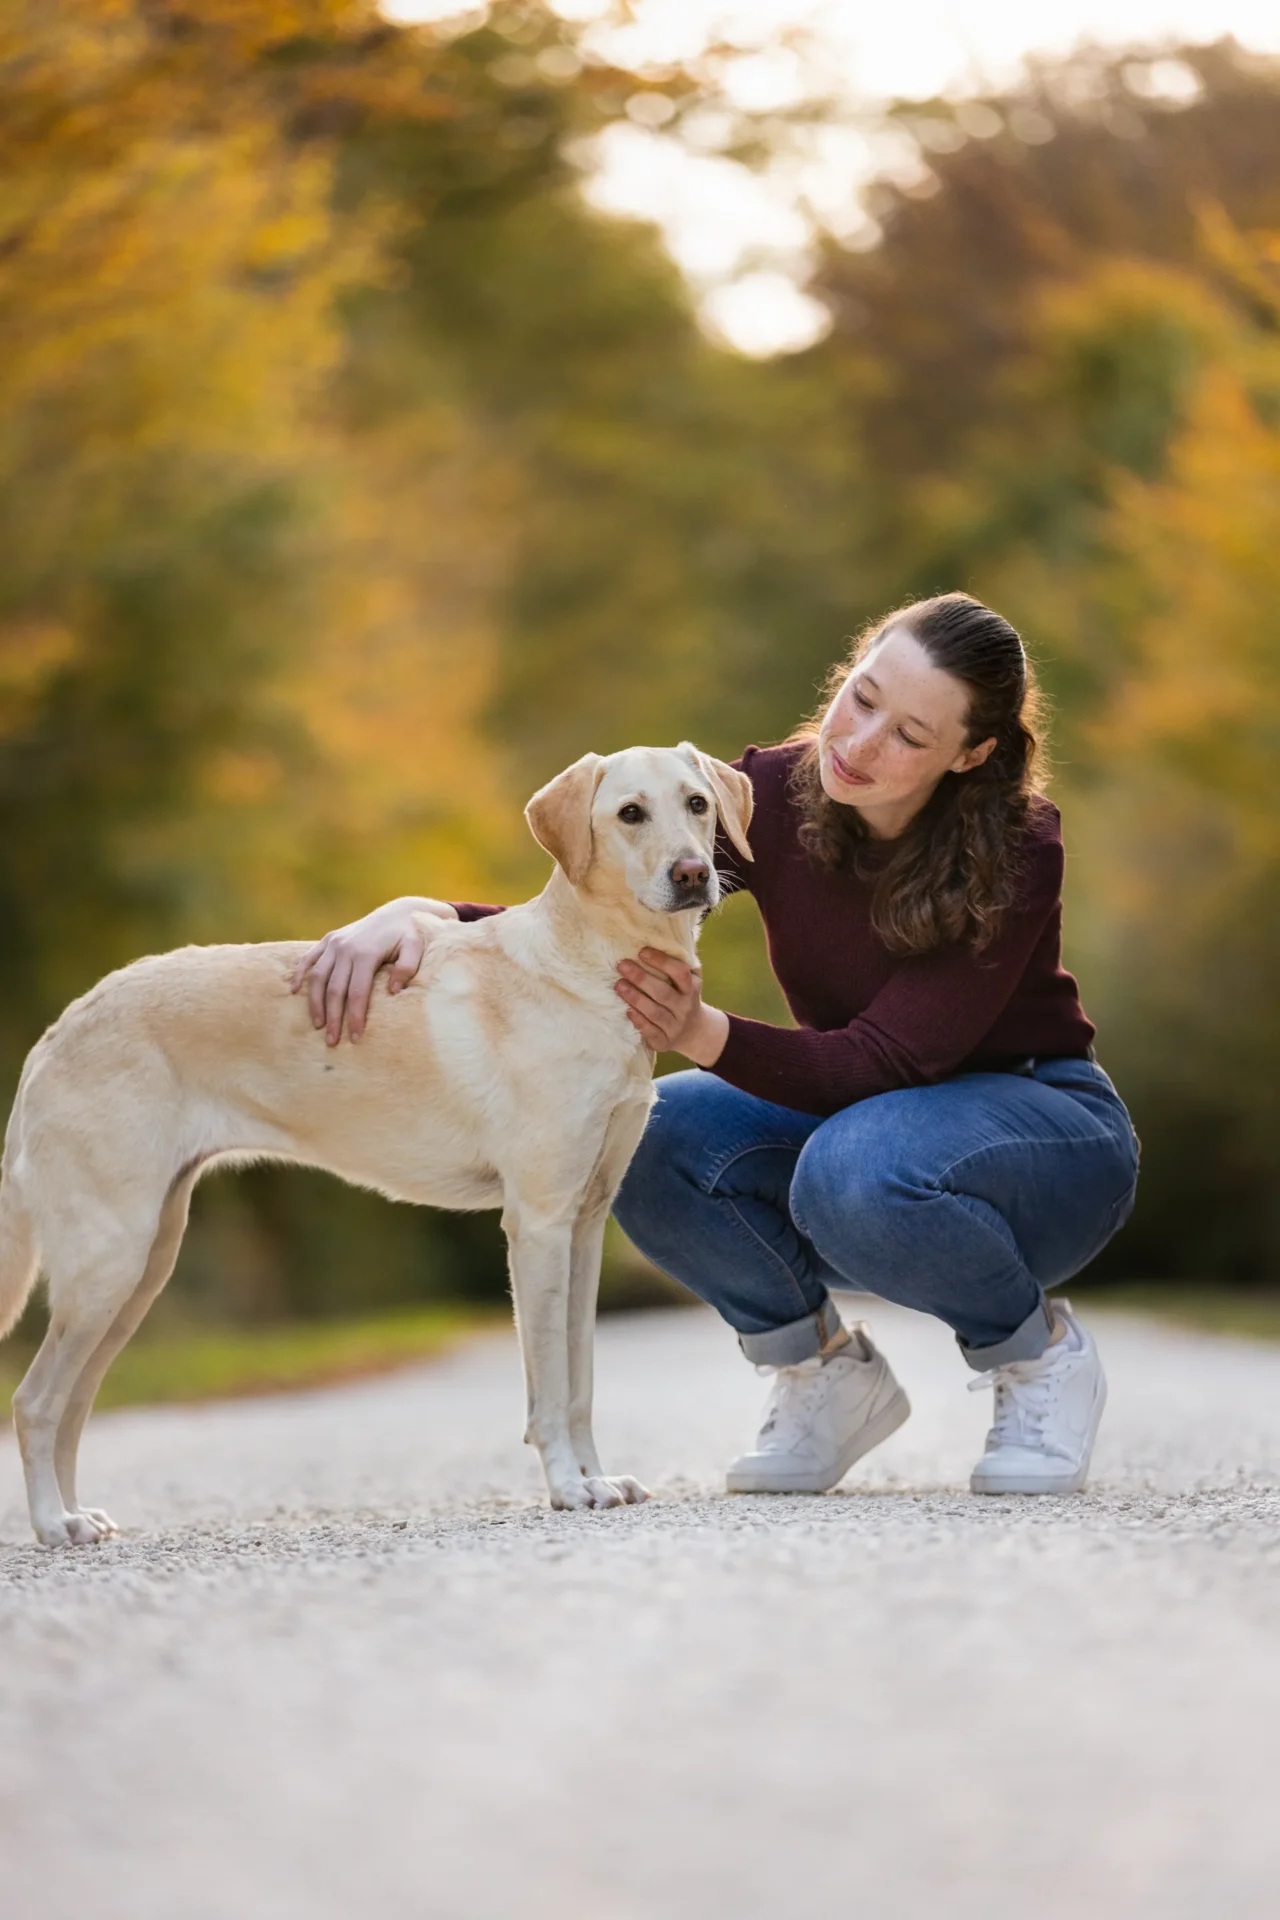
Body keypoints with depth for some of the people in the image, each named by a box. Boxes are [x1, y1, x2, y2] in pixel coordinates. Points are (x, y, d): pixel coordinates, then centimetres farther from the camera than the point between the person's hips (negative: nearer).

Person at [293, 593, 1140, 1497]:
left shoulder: (1016, 851, -26)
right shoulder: (774, 796, -15)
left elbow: (886, 1060, -32)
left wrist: (707, 1035, -48)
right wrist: (420, 913, -38)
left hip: (1044, 1126, -4)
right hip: (857, 1112, 5)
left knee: (857, 1172, -38)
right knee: (655, 1135, -24)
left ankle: (1042, 1349, -8)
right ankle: (827, 1370, -1)